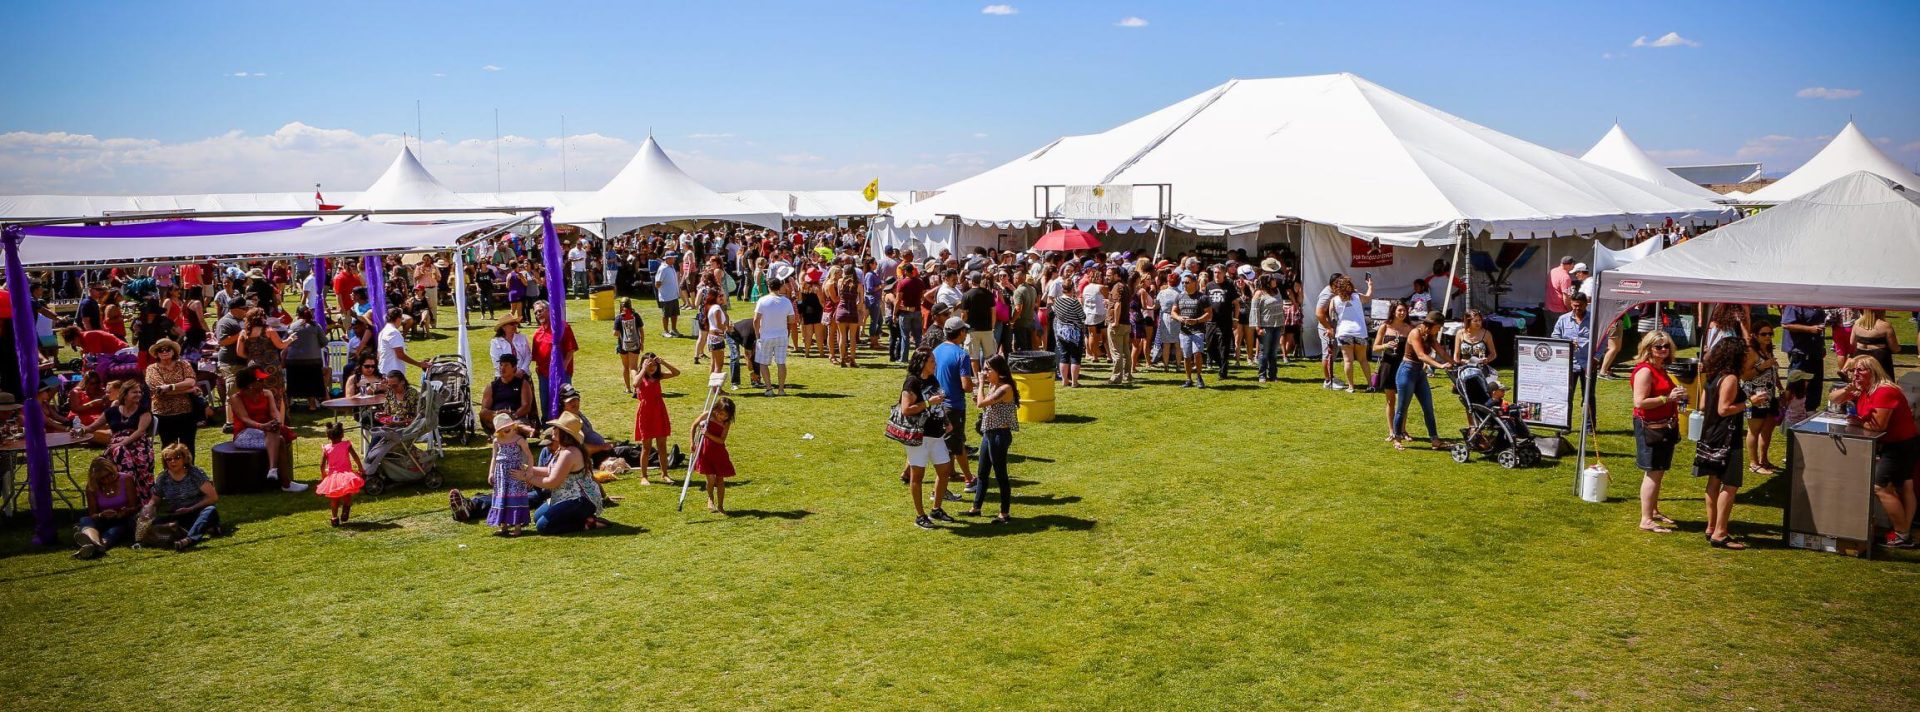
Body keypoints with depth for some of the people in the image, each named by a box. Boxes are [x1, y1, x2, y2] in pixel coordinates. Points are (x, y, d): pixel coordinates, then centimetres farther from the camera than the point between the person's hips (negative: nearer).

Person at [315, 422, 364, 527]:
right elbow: (356, 457, -9)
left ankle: (334, 519, 18)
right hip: (346, 474, -1)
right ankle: (346, 507, -7)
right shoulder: (346, 444, -7)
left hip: (333, 476, 1)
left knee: (334, 499, 16)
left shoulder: (326, 448, -4)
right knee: (347, 496, 20)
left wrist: (323, 475, 11)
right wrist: (361, 469, 3)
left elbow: (322, 465, -5)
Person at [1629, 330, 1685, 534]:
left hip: (1665, 427, 10)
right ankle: (1646, 520, -6)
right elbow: (1640, 401, -24)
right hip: (1650, 427, -10)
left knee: (1658, 472, 16)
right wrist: (1668, 398, -24)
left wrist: (1677, 397, 16)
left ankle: (1654, 511, 28)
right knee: (1653, 473, -8)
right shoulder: (1645, 370, -16)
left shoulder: (1661, 370, 15)